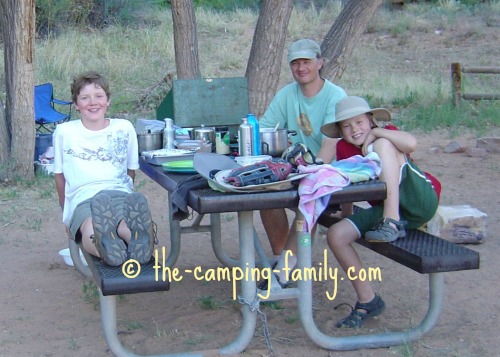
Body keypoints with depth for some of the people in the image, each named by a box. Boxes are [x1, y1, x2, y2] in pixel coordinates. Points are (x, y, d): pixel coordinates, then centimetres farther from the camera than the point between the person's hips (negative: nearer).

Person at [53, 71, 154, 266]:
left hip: (120, 194, 1)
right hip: (83, 199, -1)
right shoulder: (64, 132, 13)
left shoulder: (124, 128, 16)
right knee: (92, 231, -42)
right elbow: (60, 175, 20)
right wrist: (67, 211, 20)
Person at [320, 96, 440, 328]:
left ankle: (392, 223, -34)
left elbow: (411, 143, -27)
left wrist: (376, 133, -16)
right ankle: (367, 301, 0)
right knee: (335, 235, -13)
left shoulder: (385, 135, -3)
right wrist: (346, 217, 16)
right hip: (385, 210, 6)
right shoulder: (344, 148, 9)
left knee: (383, 145, -23)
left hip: (420, 201, -6)